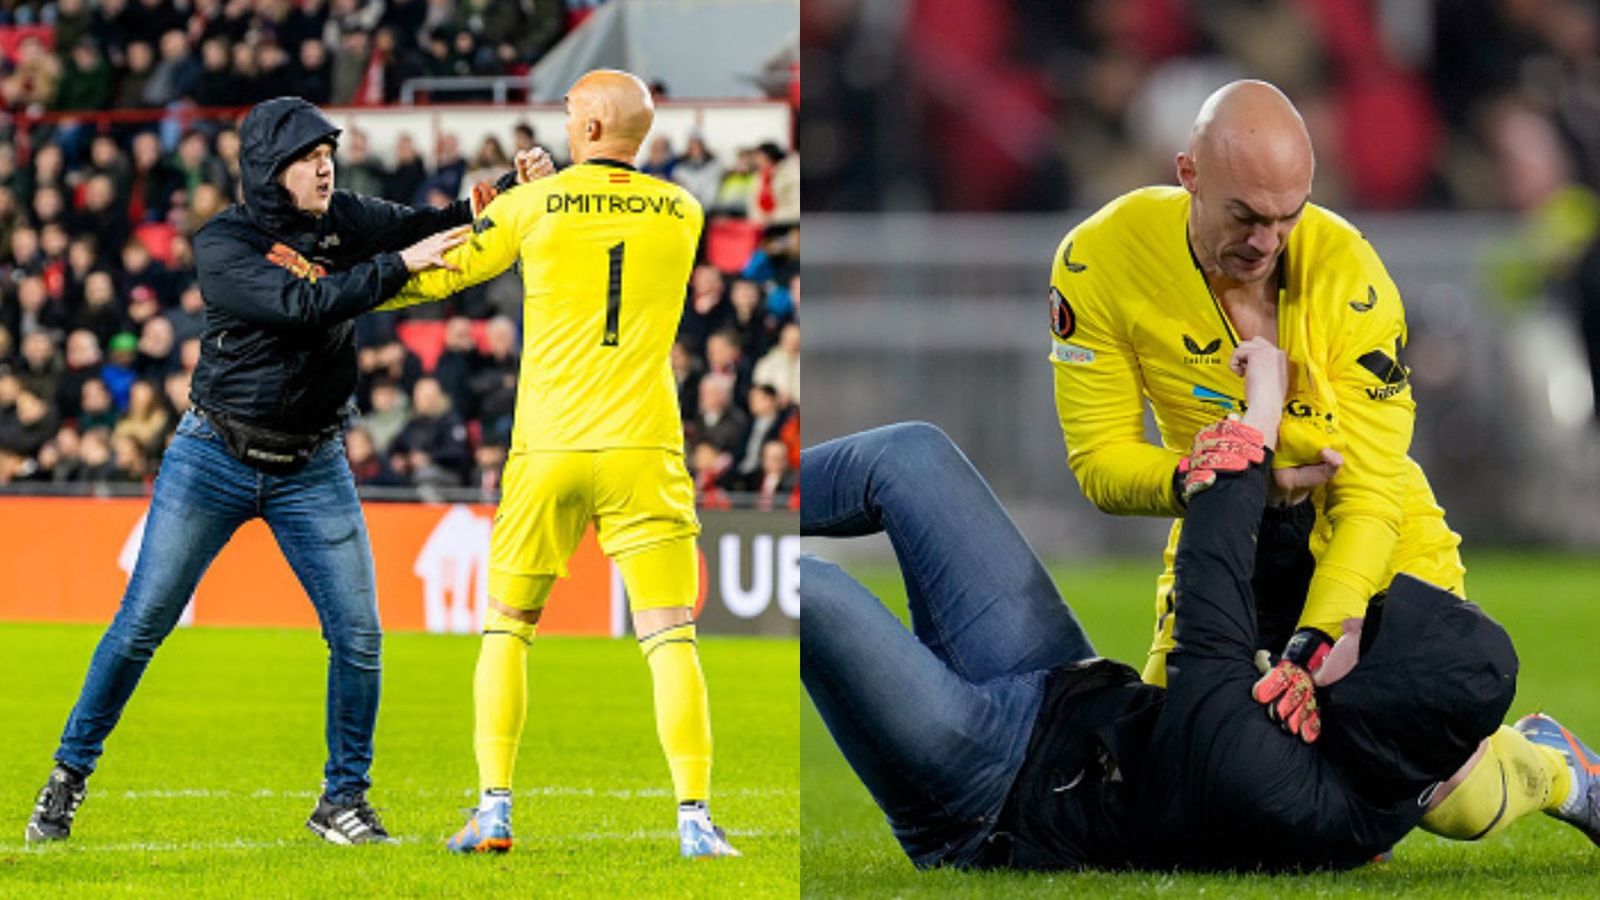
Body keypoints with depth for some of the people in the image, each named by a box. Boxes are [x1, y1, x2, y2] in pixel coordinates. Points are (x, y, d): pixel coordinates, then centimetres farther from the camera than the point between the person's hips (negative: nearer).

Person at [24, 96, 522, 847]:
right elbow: (302, 304, -28)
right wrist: (399, 264, -31)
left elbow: (435, 230, -4)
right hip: (214, 460, -4)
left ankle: (342, 799, 11)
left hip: (311, 472, 4)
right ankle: (69, 775, 13)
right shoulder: (222, 246, -14)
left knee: (358, 636, -4)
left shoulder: (342, 221, 1)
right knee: (141, 624, 0)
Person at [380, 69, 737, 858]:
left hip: (547, 449, 0)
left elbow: (433, 277, 7)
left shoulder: (534, 206, -1)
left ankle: (493, 809, 6)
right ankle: (694, 817, -12)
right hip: (643, 449, 0)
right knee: (670, 638, -1)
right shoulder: (681, 215, 5)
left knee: (505, 629, 14)